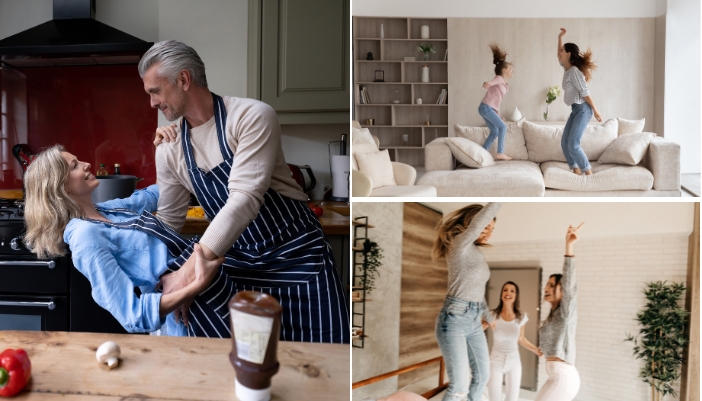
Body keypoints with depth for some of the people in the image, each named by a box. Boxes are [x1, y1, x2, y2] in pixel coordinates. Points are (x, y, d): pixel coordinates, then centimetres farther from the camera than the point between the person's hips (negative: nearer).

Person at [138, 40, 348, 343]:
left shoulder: (252, 116, -17)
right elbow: (168, 221, 13)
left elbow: (245, 199, -26)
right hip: (238, 265, 5)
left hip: (297, 258, -4)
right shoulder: (168, 150, 2)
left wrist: (189, 270, -30)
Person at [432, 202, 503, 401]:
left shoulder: (477, 253, 14)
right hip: (453, 320, -9)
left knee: (482, 376, 19)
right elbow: (482, 217, -27)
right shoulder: (459, 244, -12)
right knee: (460, 385, -8)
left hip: (474, 322, 9)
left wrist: (489, 318, 27)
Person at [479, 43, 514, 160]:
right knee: (503, 127, -7)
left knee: (494, 131, 10)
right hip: (486, 107, -9)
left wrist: (498, 115, 23)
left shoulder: (504, 85, 24)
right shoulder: (499, 78, -2)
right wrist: (487, 83, -49)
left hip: (488, 108, 9)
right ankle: (500, 153, -5)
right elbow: (491, 83, -25)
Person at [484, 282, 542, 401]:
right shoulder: (493, 315, -11)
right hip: (496, 361, -2)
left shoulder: (521, 317, -3)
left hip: (514, 362, 2)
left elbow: (521, 339, 11)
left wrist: (536, 350, -2)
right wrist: (485, 325, -29)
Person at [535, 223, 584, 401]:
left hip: (563, 376, -10)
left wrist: (569, 248, -38)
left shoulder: (566, 310, -11)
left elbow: (569, 283, -28)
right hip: (560, 375, 10)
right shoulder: (554, 314, 15)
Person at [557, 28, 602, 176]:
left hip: (583, 110, -9)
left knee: (573, 144, -14)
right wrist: (560, 37, 26)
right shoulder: (567, 69, 10)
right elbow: (559, 57, 30)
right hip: (576, 110, 9)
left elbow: (584, 92, -18)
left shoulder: (574, 71, -16)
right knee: (564, 143, 5)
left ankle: (589, 174, -6)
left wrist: (595, 111, -16)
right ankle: (577, 171, 10)